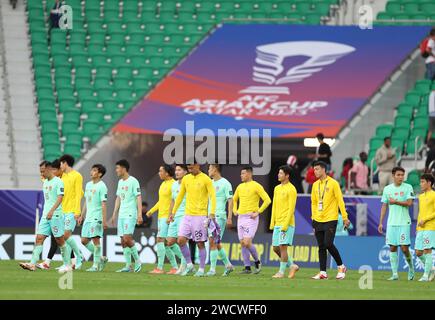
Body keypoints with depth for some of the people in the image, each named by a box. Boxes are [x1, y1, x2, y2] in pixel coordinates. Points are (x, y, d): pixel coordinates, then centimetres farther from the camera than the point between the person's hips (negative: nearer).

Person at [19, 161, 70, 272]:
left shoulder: (58, 182, -9)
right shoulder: (45, 182, 16)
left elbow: (60, 198, -19)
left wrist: (52, 211, -30)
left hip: (56, 215, -7)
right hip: (45, 215, 7)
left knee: (60, 240, -1)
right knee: (39, 238, -5)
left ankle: (67, 266, 9)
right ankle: (32, 264, -14)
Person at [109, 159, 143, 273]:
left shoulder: (133, 181, -8)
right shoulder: (120, 182, 16)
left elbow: (139, 198, -11)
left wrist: (139, 214, -18)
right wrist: (114, 215, 21)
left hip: (130, 215, -8)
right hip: (121, 215, 8)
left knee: (127, 238, -17)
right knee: (123, 240, 3)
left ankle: (137, 261, -3)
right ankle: (128, 265, 5)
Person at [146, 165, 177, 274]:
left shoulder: (173, 184, -13)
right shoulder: (163, 184, 17)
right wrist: (151, 211, 20)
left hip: (167, 217, -10)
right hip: (161, 216, 10)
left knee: (160, 241, -12)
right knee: (164, 243, 9)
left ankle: (159, 268, -11)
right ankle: (174, 267, 14)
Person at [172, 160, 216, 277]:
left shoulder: (205, 179, -5)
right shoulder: (186, 179, 11)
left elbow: (212, 197, -10)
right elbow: (180, 196, 19)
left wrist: (212, 213, -20)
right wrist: (173, 212, 17)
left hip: (200, 215, -5)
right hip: (187, 215, 5)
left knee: (200, 243, -3)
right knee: (181, 240, -4)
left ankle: (201, 269, 6)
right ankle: (189, 265, 9)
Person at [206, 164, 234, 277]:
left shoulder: (225, 183, -6)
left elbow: (230, 201, -9)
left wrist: (229, 217, -15)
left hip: (219, 216, -8)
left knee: (212, 241, -14)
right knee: (215, 243, 10)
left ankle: (212, 269, -14)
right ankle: (228, 265, 22)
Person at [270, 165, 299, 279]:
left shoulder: (291, 189, -9)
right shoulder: (277, 188, 16)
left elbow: (291, 208, -13)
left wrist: (285, 224, -18)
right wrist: (272, 222, 14)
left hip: (287, 224, -8)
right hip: (277, 224, 8)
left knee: (283, 247, -8)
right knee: (276, 248, 7)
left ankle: (281, 272, -2)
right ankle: (292, 266, 20)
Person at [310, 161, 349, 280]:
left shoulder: (333, 183, -6)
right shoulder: (315, 185, 11)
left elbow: (340, 201, -7)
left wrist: (345, 217, -9)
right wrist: (313, 218, 14)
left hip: (330, 220, -6)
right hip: (318, 220, 6)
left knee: (328, 244, -12)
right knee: (321, 247, 4)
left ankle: (341, 267, 5)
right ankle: (323, 272, 7)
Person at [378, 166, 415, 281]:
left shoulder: (408, 188, 0)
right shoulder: (387, 189, 10)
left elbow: (409, 203, -11)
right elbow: (384, 206, 12)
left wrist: (395, 201, -8)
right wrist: (381, 223, 9)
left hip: (404, 223, -3)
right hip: (391, 223, 3)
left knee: (404, 248, -7)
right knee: (392, 248, 0)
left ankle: (411, 267, 19)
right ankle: (395, 274, 3)